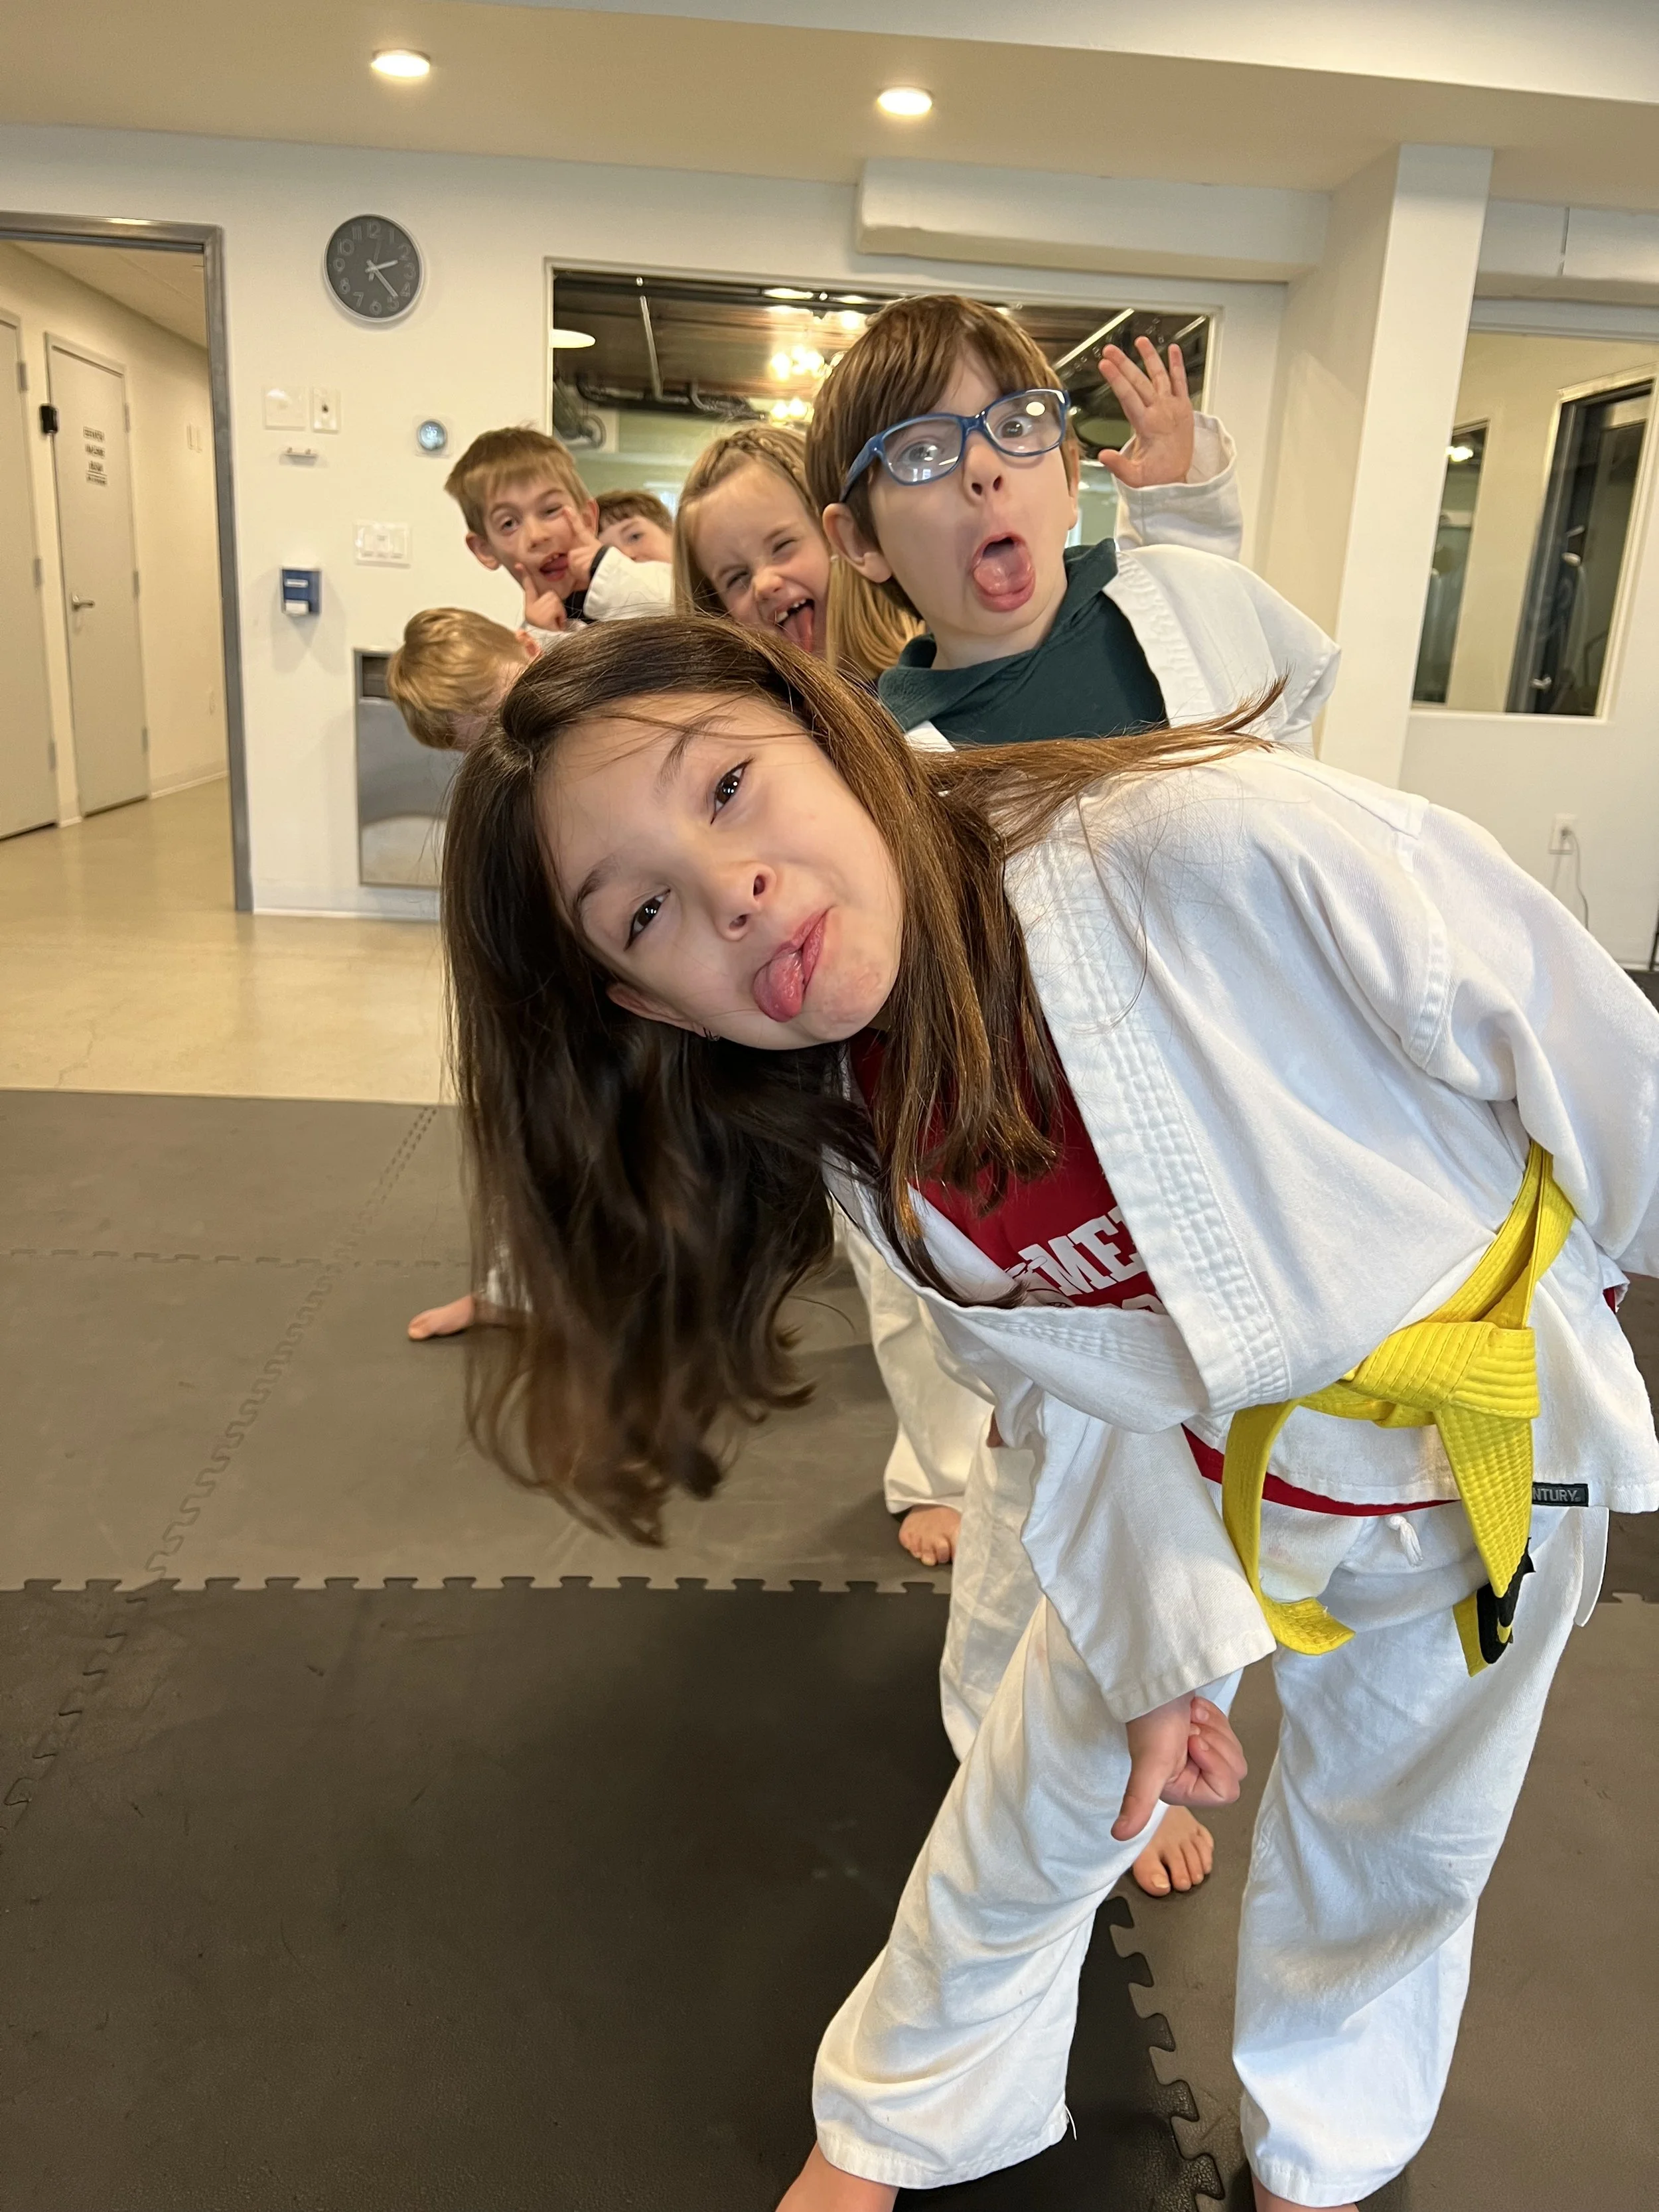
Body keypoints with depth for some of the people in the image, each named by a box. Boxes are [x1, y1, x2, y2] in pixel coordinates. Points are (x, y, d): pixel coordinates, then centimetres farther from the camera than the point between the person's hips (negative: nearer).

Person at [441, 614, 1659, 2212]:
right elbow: (1067, 1399, -6)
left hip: (1497, 1436, -1)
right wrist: (1162, 1633, -9)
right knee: (1040, 1806, 16)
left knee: (1398, 1844, 22)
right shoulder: (858, 1161, -20)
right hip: (1200, 1483, 2)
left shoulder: (1222, 847, -37)